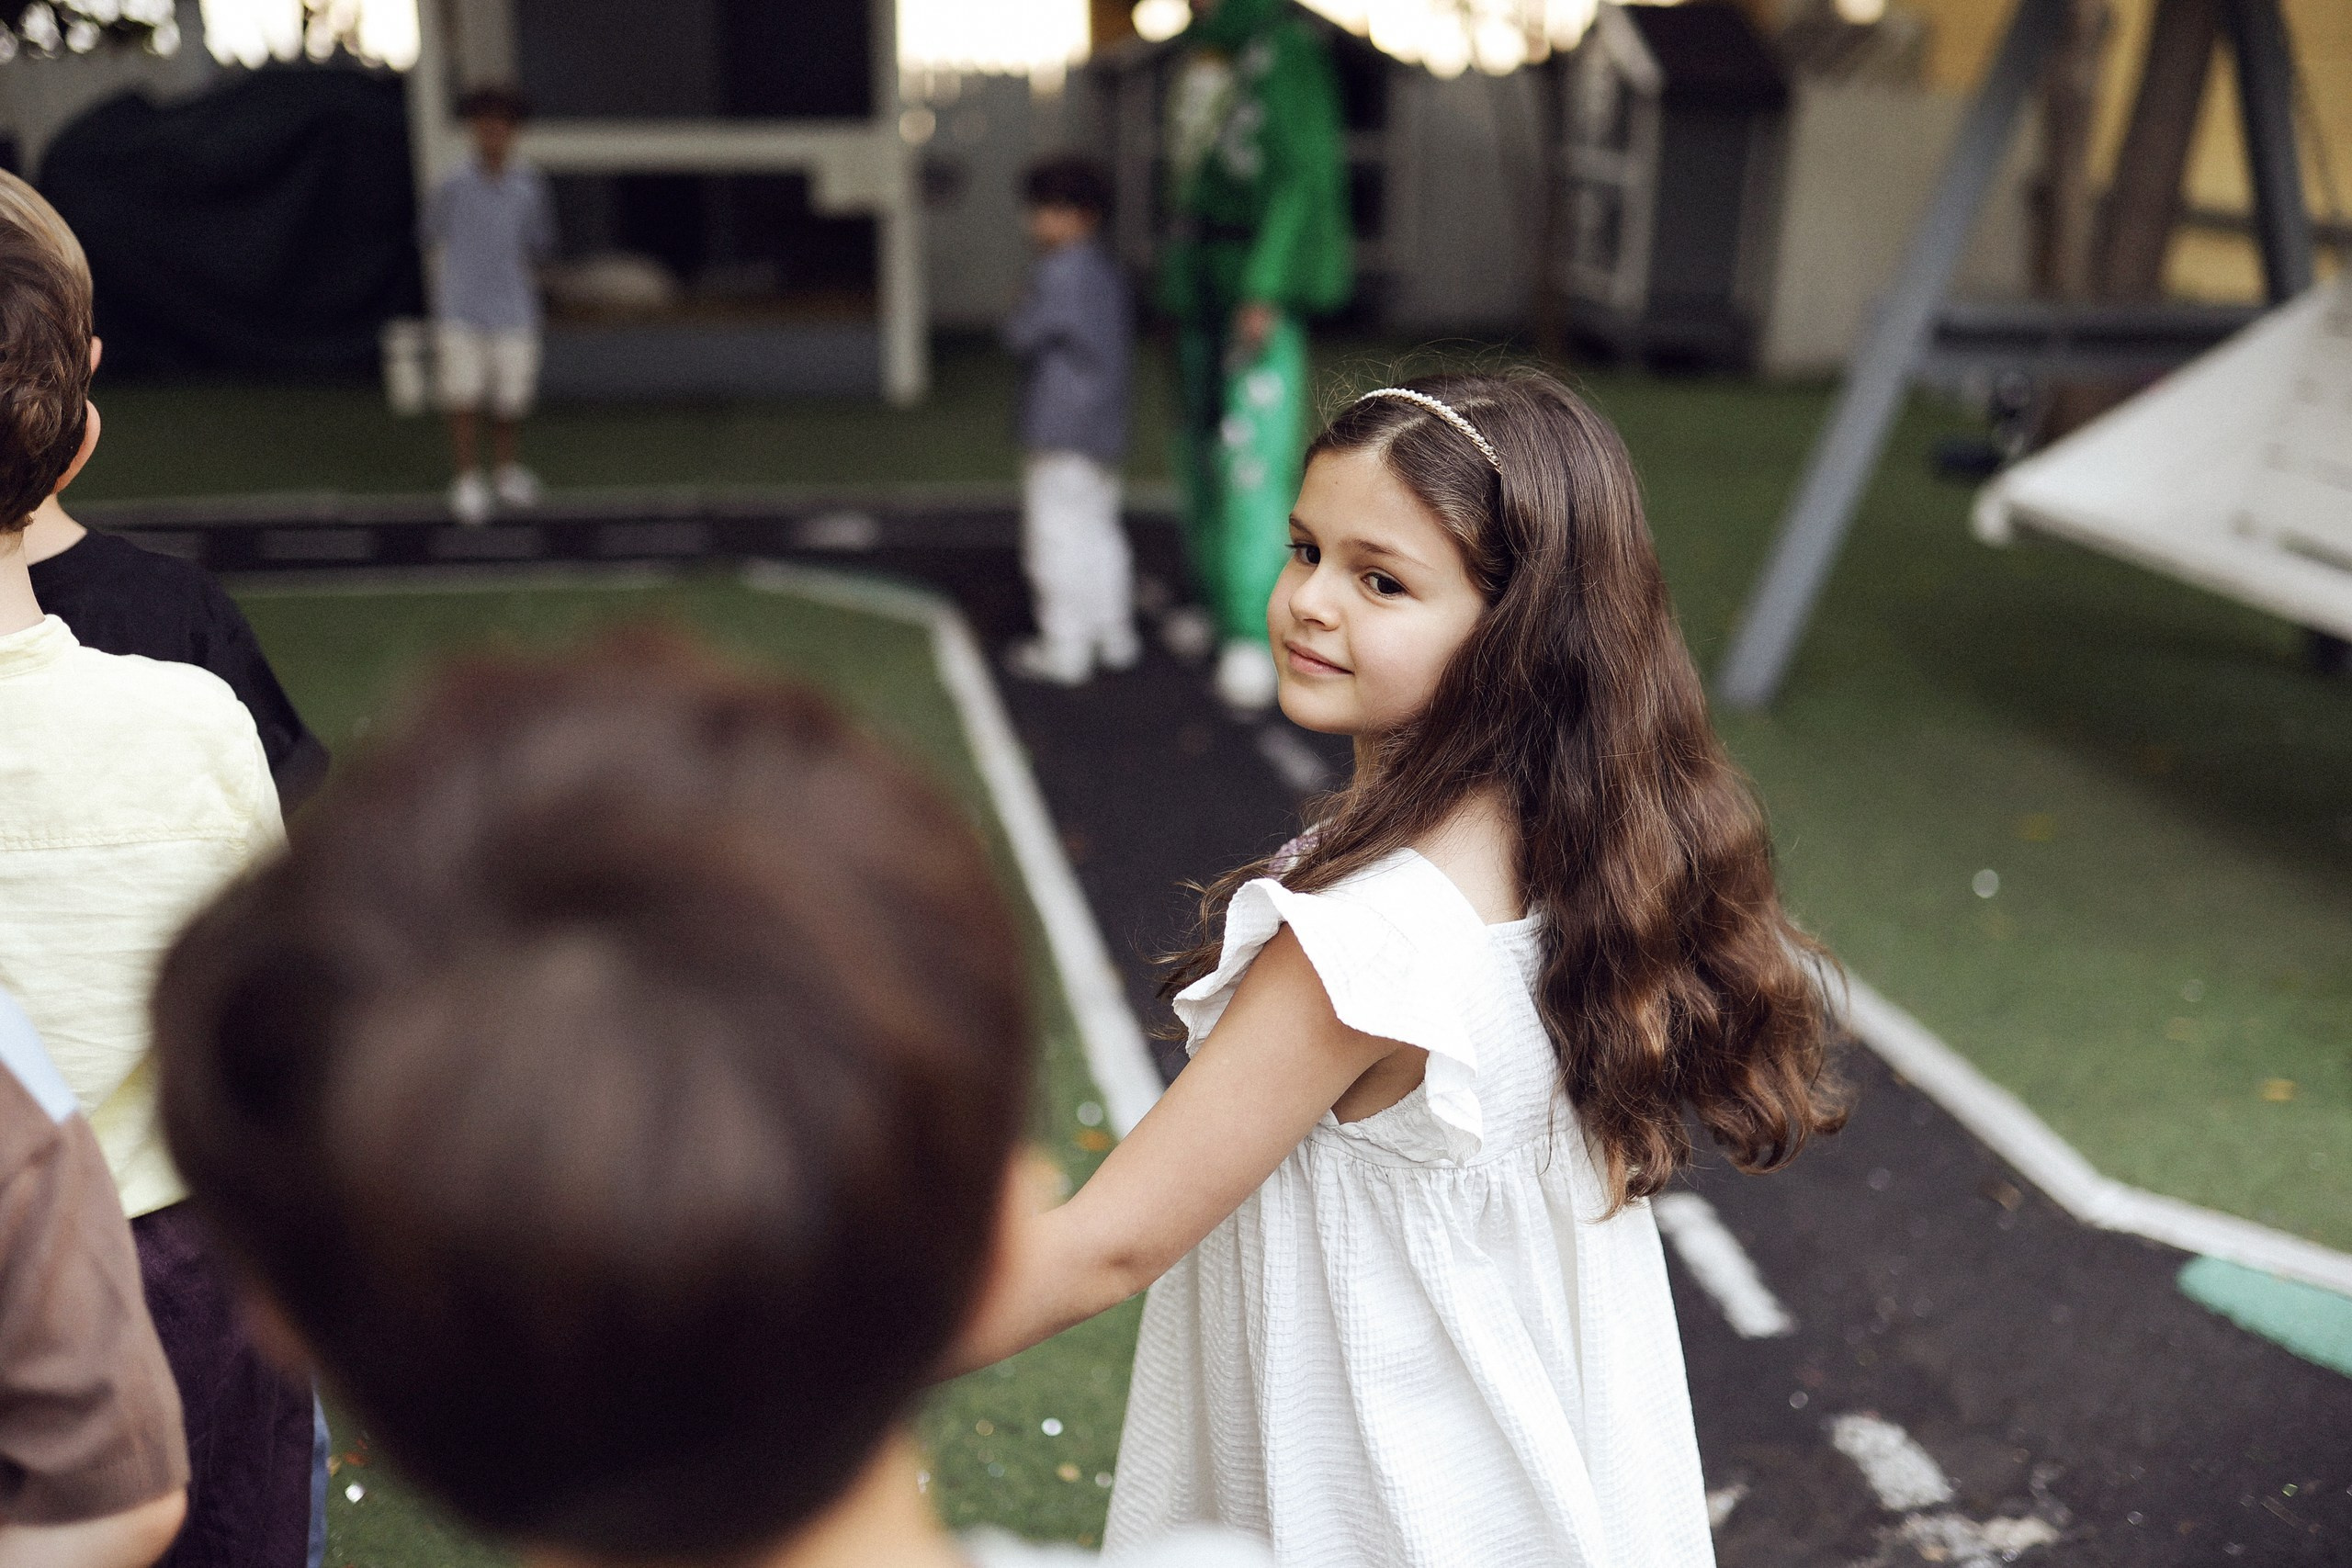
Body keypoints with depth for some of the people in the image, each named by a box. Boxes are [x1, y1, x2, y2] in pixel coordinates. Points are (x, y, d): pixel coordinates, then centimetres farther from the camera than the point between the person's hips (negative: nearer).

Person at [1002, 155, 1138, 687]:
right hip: (1104, 422, 10)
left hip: (1061, 429, -10)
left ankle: (1065, 649, 0)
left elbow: (1022, 335, -15)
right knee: (1098, 529, 17)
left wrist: (1019, 314, 5)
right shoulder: (1106, 270, 11)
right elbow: (1126, 336, 20)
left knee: (1058, 534, -3)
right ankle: (1114, 636, 24)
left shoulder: (1059, 274, -18)